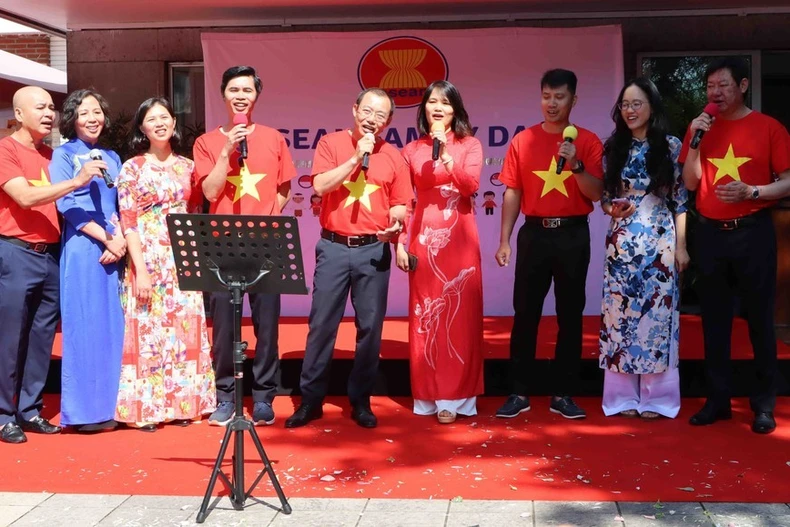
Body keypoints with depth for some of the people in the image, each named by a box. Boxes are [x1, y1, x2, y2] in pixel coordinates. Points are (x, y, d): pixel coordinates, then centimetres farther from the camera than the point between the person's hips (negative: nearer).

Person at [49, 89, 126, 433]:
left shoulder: (112, 157, 18)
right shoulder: (63, 155, 3)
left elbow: (120, 207, 14)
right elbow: (68, 205, -7)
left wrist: (120, 239, -5)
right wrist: (106, 238, -12)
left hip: (114, 248, 5)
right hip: (82, 248, -5)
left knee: (112, 325, 4)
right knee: (84, 325, -5)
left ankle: (109, 404, 11)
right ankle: (84, 408, 0)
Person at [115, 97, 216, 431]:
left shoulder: (187, 166, 10)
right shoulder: (132, 168, -1)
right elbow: (127, 223, -6)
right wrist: (140, 270, -14)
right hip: (149, 259, -4)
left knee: (185, 332, 5)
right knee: (148, 331, -3)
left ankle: (182, 404, 15)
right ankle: (145, 409, 6)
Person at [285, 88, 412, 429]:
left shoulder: (393, 157, 6)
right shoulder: (331, 143, 2)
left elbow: (399, 204, 9)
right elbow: (320, 185, -12)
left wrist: (396, 224, -12)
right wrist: (356, 157, -14)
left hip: (374, 250, 1)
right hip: (334, 247, -1)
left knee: (370, 327, 4)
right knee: (321, 324, 2)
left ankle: (361, 401, 17)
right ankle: (311, 400, 13)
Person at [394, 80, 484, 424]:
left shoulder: (470, 145, 5)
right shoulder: (412, 150, 9)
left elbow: (470, 185, -11)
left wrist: (445, 155, -19)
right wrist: (400, 244, 0)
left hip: (459, 240, -1)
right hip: (424, 240, 2)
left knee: (458, 315, -1)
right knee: (425, 317, 4)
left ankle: (454, 396, 5)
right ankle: (430, 395, 13)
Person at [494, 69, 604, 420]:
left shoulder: (588, 142, 2)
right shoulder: (522, 141, 4)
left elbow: (596, 194, -3)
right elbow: (512, 193, 4)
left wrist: (576, 164, -18)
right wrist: (504, 240, -1)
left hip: (573, 235, 0)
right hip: (534, 233, 0)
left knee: (570, 316, 5)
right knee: (525, 314, 2)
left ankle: (563, 394, 15)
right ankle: (519, 393, 11)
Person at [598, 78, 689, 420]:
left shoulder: (671, 147, 0)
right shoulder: (613, 148, 7)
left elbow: (680, 200, 0)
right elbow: (604, 197, 11)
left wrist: (681, 245, -3)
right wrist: (611, 208, -11)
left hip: (659, 241, -2)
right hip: (621, 242, 2)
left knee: (657, 313, 0)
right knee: (619, 314, 2)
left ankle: (655, 397, 10)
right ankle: (622, 396, 11)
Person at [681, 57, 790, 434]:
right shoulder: (701, 127, 8)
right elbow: (690, 183, 5)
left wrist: (751, 191, -20)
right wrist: (695, 141, -7)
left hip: (753, 232, -3)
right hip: (710, 233, 4)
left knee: (760, 317, 1)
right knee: (714, 319, 8)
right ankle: (717, 399, 17)